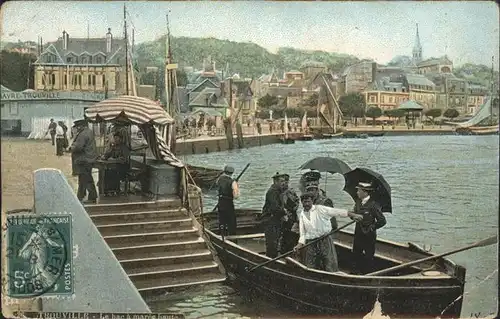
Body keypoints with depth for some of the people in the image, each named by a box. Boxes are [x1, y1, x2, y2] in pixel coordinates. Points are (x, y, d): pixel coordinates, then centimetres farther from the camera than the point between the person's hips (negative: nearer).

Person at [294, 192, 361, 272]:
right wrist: (300, 244, -4)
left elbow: (336, 212, -11)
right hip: (311, 244, 4)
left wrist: (353, 215, -17)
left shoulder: (319, 209, -4)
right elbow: (302, 233, 10)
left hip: (325, 241, -4)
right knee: (310, 268, 7)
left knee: (330, 268, -3)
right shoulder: (301, 215, 8)